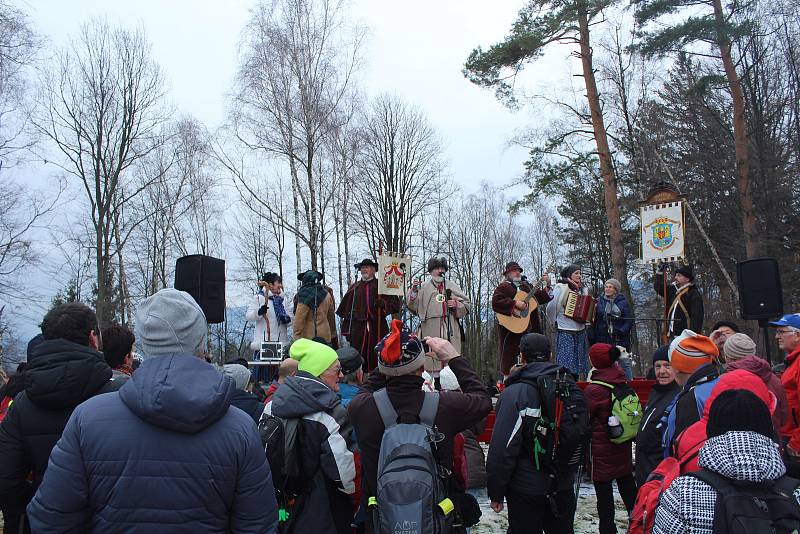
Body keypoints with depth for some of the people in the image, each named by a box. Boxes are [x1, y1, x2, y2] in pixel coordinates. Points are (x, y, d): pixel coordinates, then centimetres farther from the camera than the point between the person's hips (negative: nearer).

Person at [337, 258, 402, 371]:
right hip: (357, 330, 2)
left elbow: (396, 304, 5)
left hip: (377, 330, -2)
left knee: (376, 360, -2)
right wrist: (347, 331, 6)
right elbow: (346, 310, 13)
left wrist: (383, 303, -13)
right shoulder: (354, 288, 15)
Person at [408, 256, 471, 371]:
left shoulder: (453, 286, 18)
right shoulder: (423, 287, 12)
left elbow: (466, 305, 18)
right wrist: (414, 291, -9)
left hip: (451, 330, 2)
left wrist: (457, 305, -2)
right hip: (431, 331, -1)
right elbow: (413, 307, 4)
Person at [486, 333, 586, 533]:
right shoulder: (571, 388, 1)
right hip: (564, 487, 6)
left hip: (526, 490, -6)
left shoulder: (514, 394, -19)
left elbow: (502, 450, -21)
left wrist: (495, 493, -12)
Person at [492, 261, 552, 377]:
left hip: (529, 328, 7)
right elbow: (496, 302, -18)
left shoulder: (526, 285, 20)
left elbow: (542, 298, 20)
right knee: (511, 359, -4)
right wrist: (515, 303, -21)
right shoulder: (503, 287, -2)